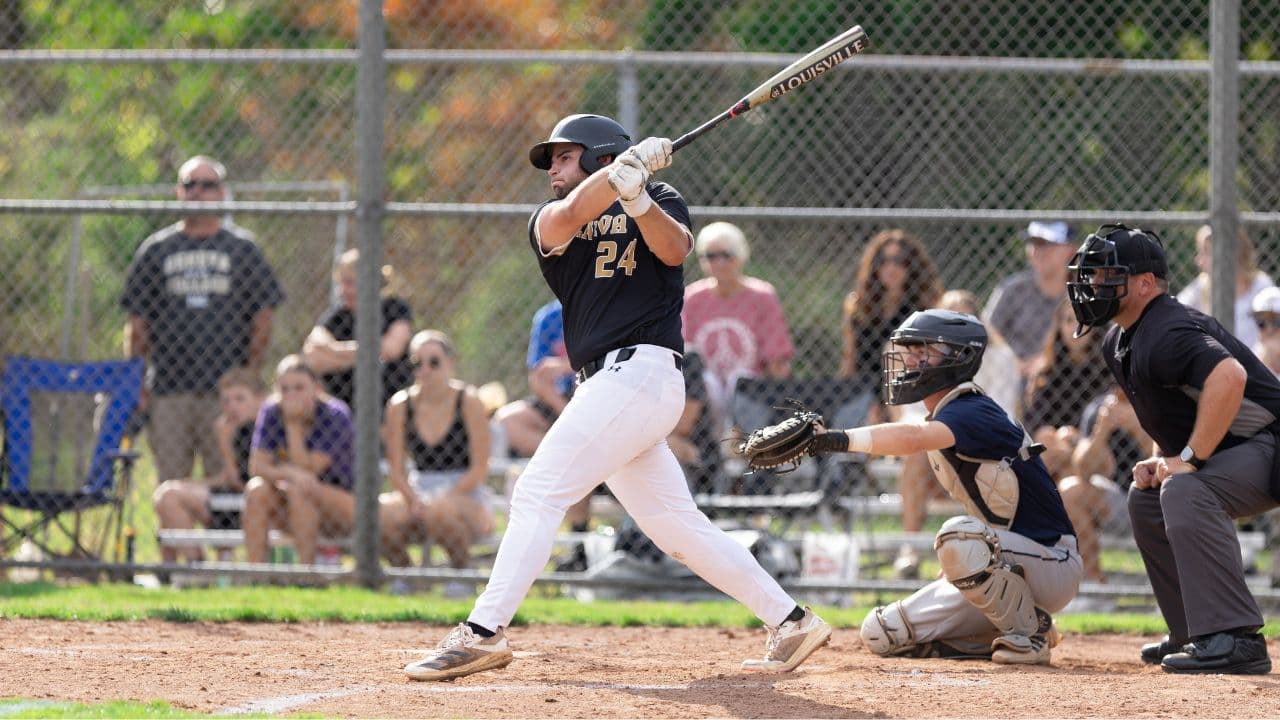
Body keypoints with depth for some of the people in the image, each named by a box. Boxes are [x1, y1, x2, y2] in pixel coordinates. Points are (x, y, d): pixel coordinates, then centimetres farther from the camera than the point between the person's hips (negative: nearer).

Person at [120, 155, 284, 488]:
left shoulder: (242, 247, 10)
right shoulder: (155, 249, 13)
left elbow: (262, 319, 7)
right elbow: (137, 322, 11)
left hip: (226, 389, -1)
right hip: (167, 390, 1)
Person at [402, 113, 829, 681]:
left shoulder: (659, 201, 7)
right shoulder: (548, 220, 18)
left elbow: (674, 249, -13)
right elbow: (567, 218, -6)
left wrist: (638, 200, -31)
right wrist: (627, 166, -20)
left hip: (640, 370, -7)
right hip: (607, 386, 7)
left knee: (538, 493, -14)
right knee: (677, 527, 7)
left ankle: (484, 632, -18)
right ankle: (790, 622, 12)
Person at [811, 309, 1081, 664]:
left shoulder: (973, 414, -21)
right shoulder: (945, 417, 9)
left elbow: (913, 438, -43)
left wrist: (839, 439, -54)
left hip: (1052, 565, -9)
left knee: (959, 537, -39)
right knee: (882, 634, 1)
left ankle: (1029, 631, -16)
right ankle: (1011, 634, 10)